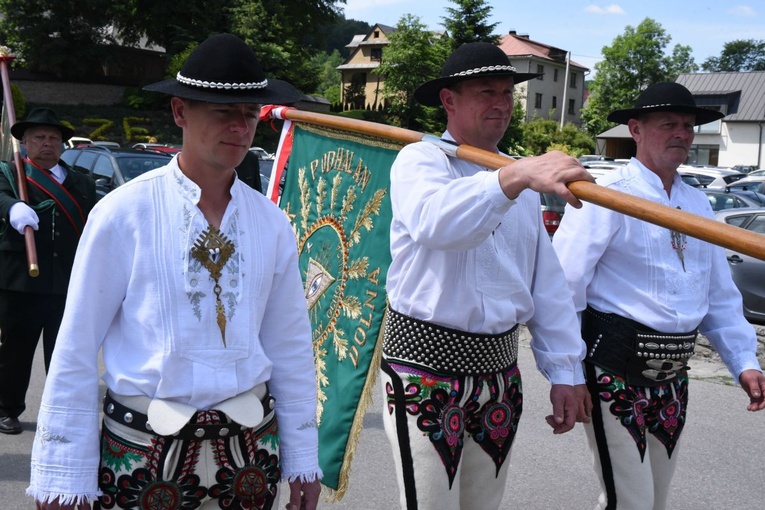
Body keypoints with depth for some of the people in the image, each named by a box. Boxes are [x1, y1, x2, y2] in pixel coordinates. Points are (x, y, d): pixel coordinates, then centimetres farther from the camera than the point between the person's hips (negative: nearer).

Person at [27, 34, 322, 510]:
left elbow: (290, 346, 6)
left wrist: (302, 460, 9)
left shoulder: (271, 222, 0)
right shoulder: (123, 213, -11)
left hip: (249, 448, 3)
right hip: (142, 452, -3)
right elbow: (76, 348, -7)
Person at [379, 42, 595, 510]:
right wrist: (514, 177, -47)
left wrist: (565, 372, 6)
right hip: (427, 370, -6)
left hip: (500, 372, 6)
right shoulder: (420, 161, -8)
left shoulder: (525, 179, 12)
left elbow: (547, 283, 11)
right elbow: (435, 222, -33)